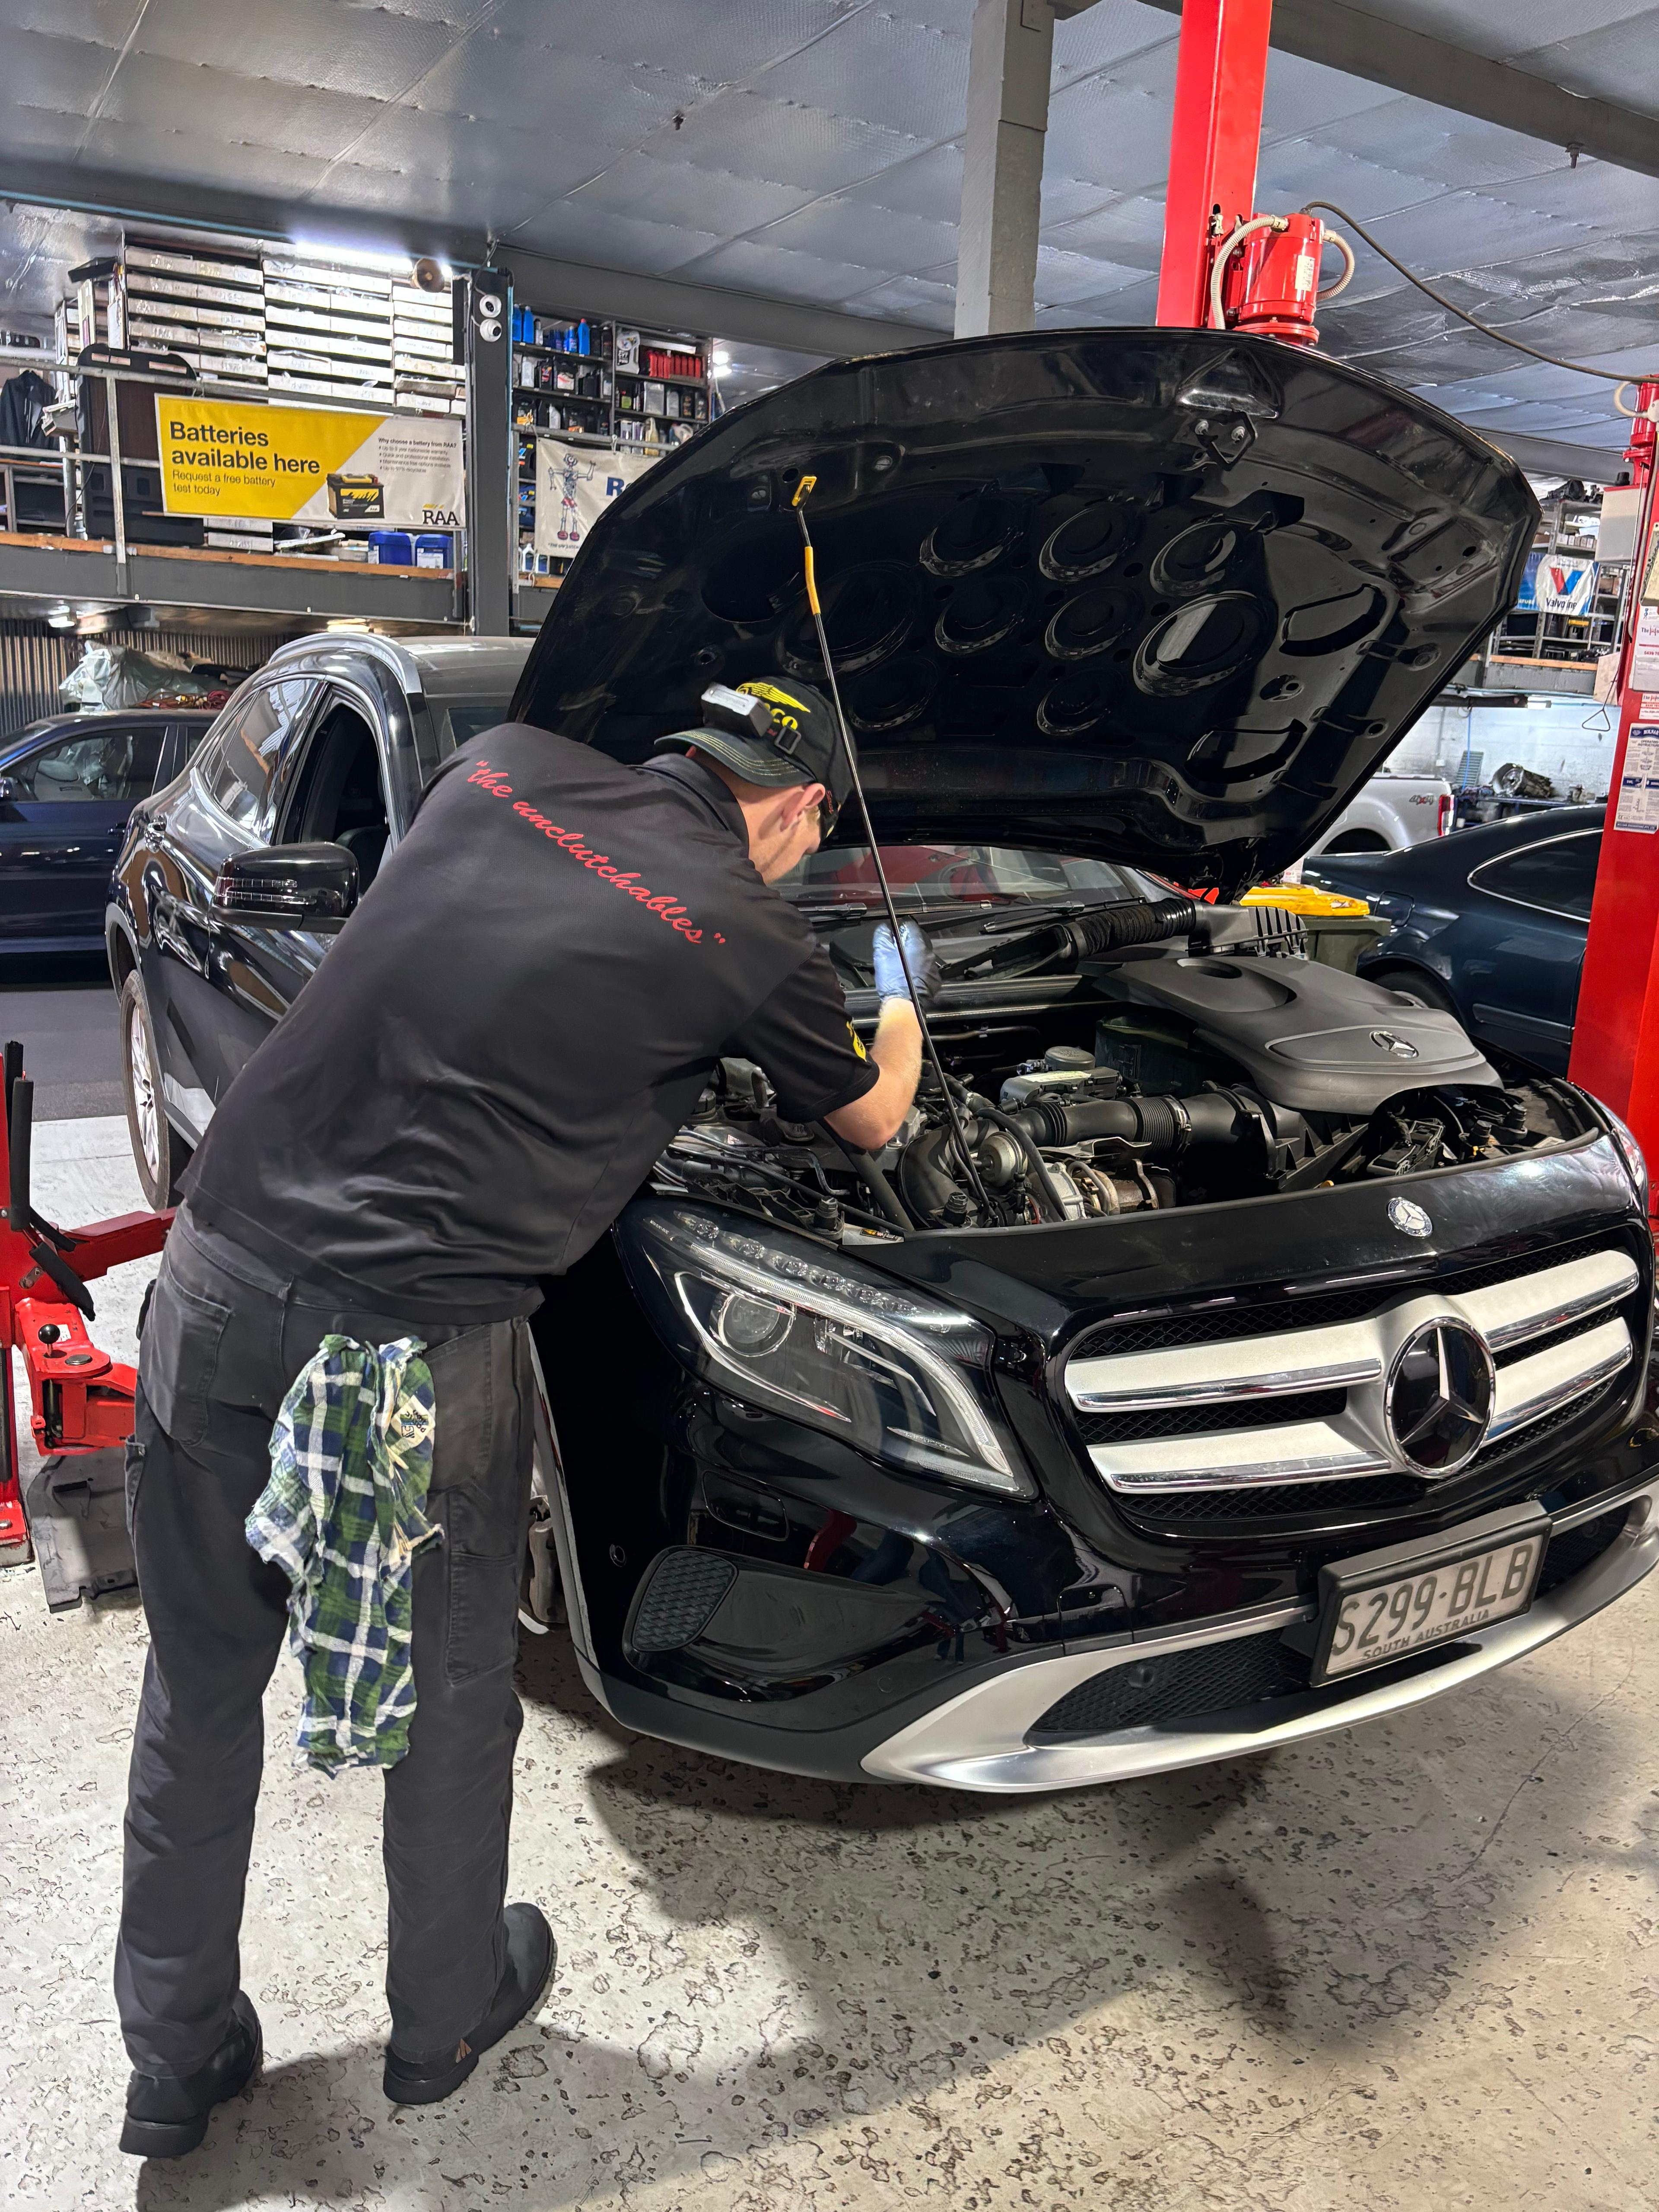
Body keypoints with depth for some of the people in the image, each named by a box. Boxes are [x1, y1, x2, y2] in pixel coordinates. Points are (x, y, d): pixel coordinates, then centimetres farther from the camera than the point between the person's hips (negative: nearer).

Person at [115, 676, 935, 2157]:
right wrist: (904, 994, 37)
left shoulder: (504, 769, 8)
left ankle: (176, 2061, 40)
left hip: (215, 1276, 6)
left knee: (200, 1692, 20)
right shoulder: (748, 940, -3)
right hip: (415, 1348, -5)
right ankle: (446, 2023, 43)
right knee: (450, 1699, 19)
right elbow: (873, 1119, 17)